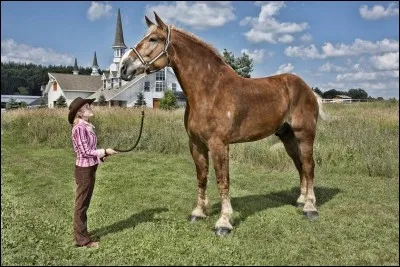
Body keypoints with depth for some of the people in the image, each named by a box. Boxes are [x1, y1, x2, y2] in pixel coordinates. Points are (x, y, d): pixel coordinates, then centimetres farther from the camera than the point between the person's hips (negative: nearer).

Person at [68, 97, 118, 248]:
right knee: (81, 204, 3)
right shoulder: (79, 128, -17)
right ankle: (82, 239, 14)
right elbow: (85, 151, -19)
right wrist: (105, 151, -15)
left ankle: (81, 233, 32)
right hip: (84, 169, -9)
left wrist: (101, 156, 0)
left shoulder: (87, 127, 10)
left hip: (90, 168, 9)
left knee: (85, 203, 18)